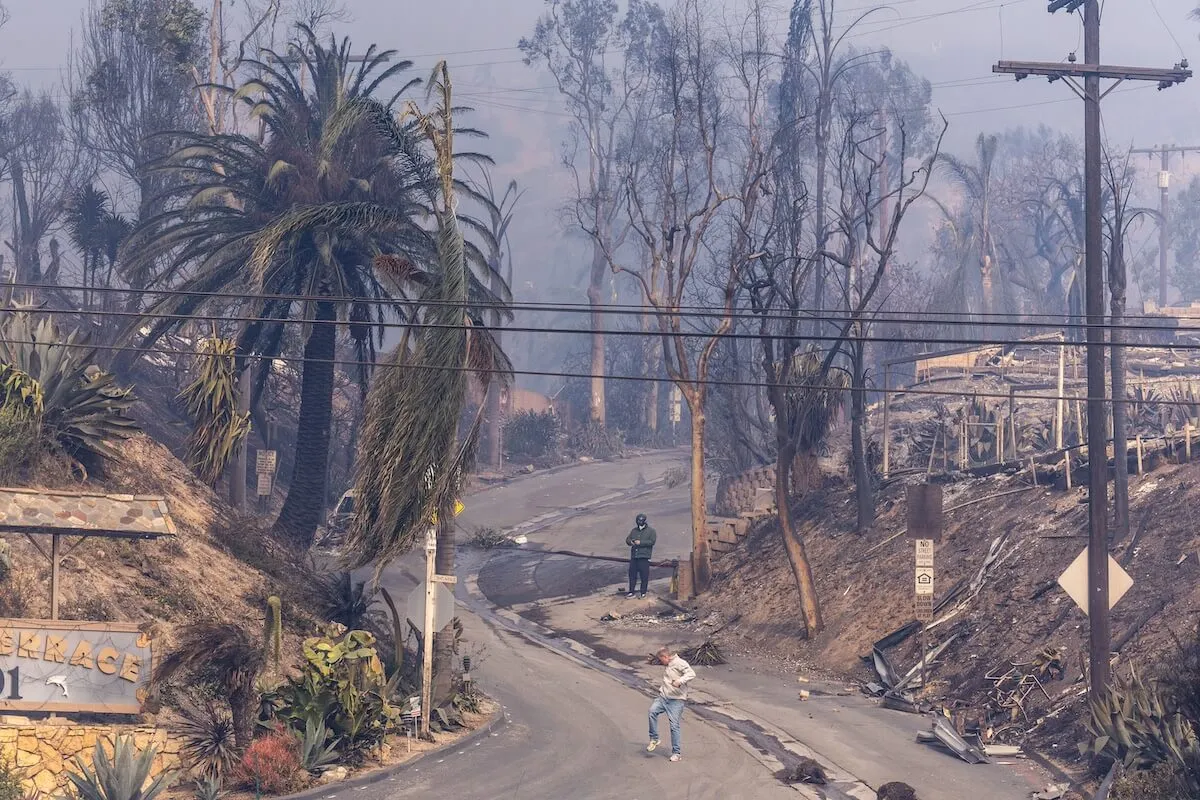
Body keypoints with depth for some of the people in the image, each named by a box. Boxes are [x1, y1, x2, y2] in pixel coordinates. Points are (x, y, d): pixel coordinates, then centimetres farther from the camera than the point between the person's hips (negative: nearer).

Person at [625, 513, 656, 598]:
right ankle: (631, 592, 12)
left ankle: (643, 593, 5)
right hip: (634, 556, 5)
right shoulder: (634, 531, 17)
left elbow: (652, 541, -11)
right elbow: (627, 539, 16)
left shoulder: (651, 531, 0)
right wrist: (631, 542, -9)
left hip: (644, 557, -5)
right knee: (632, 574, 5)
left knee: (644, 576, -3)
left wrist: (640, 542, -17)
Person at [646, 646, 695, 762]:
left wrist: (680, 681, -36)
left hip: (676, 700, -7)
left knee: (674, 725, -5)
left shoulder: (679, 663, -8)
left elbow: (691, 673, -23)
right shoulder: (668, 667, 20)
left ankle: (676, 752, 5)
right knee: (652, 710, -19)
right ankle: (654, 739, -8)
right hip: (663, 697, 7)